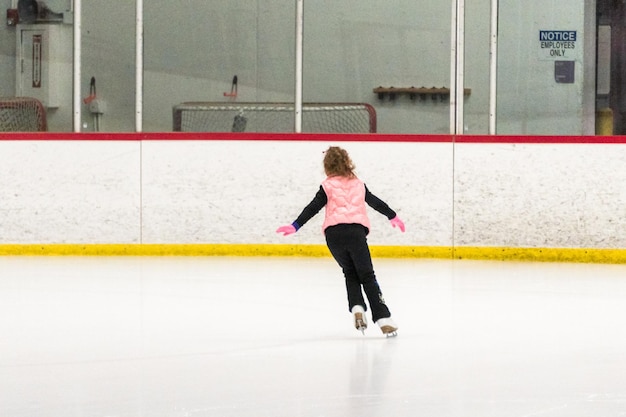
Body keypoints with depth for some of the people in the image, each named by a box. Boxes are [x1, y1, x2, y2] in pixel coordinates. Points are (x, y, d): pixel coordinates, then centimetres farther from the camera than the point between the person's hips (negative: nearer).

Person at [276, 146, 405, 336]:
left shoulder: (328, 186, 12)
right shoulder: (358, 184, 21)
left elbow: (313, 208, 1)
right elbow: (376, 202, 31)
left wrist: (295, 226, 0)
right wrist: (392, 216, 46)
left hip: (334, 233, -1)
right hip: (356, 230, 1)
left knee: (350, 272, 20)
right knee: (367, 275, 2)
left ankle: (357, 308, -3)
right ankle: (383, 318, -9)